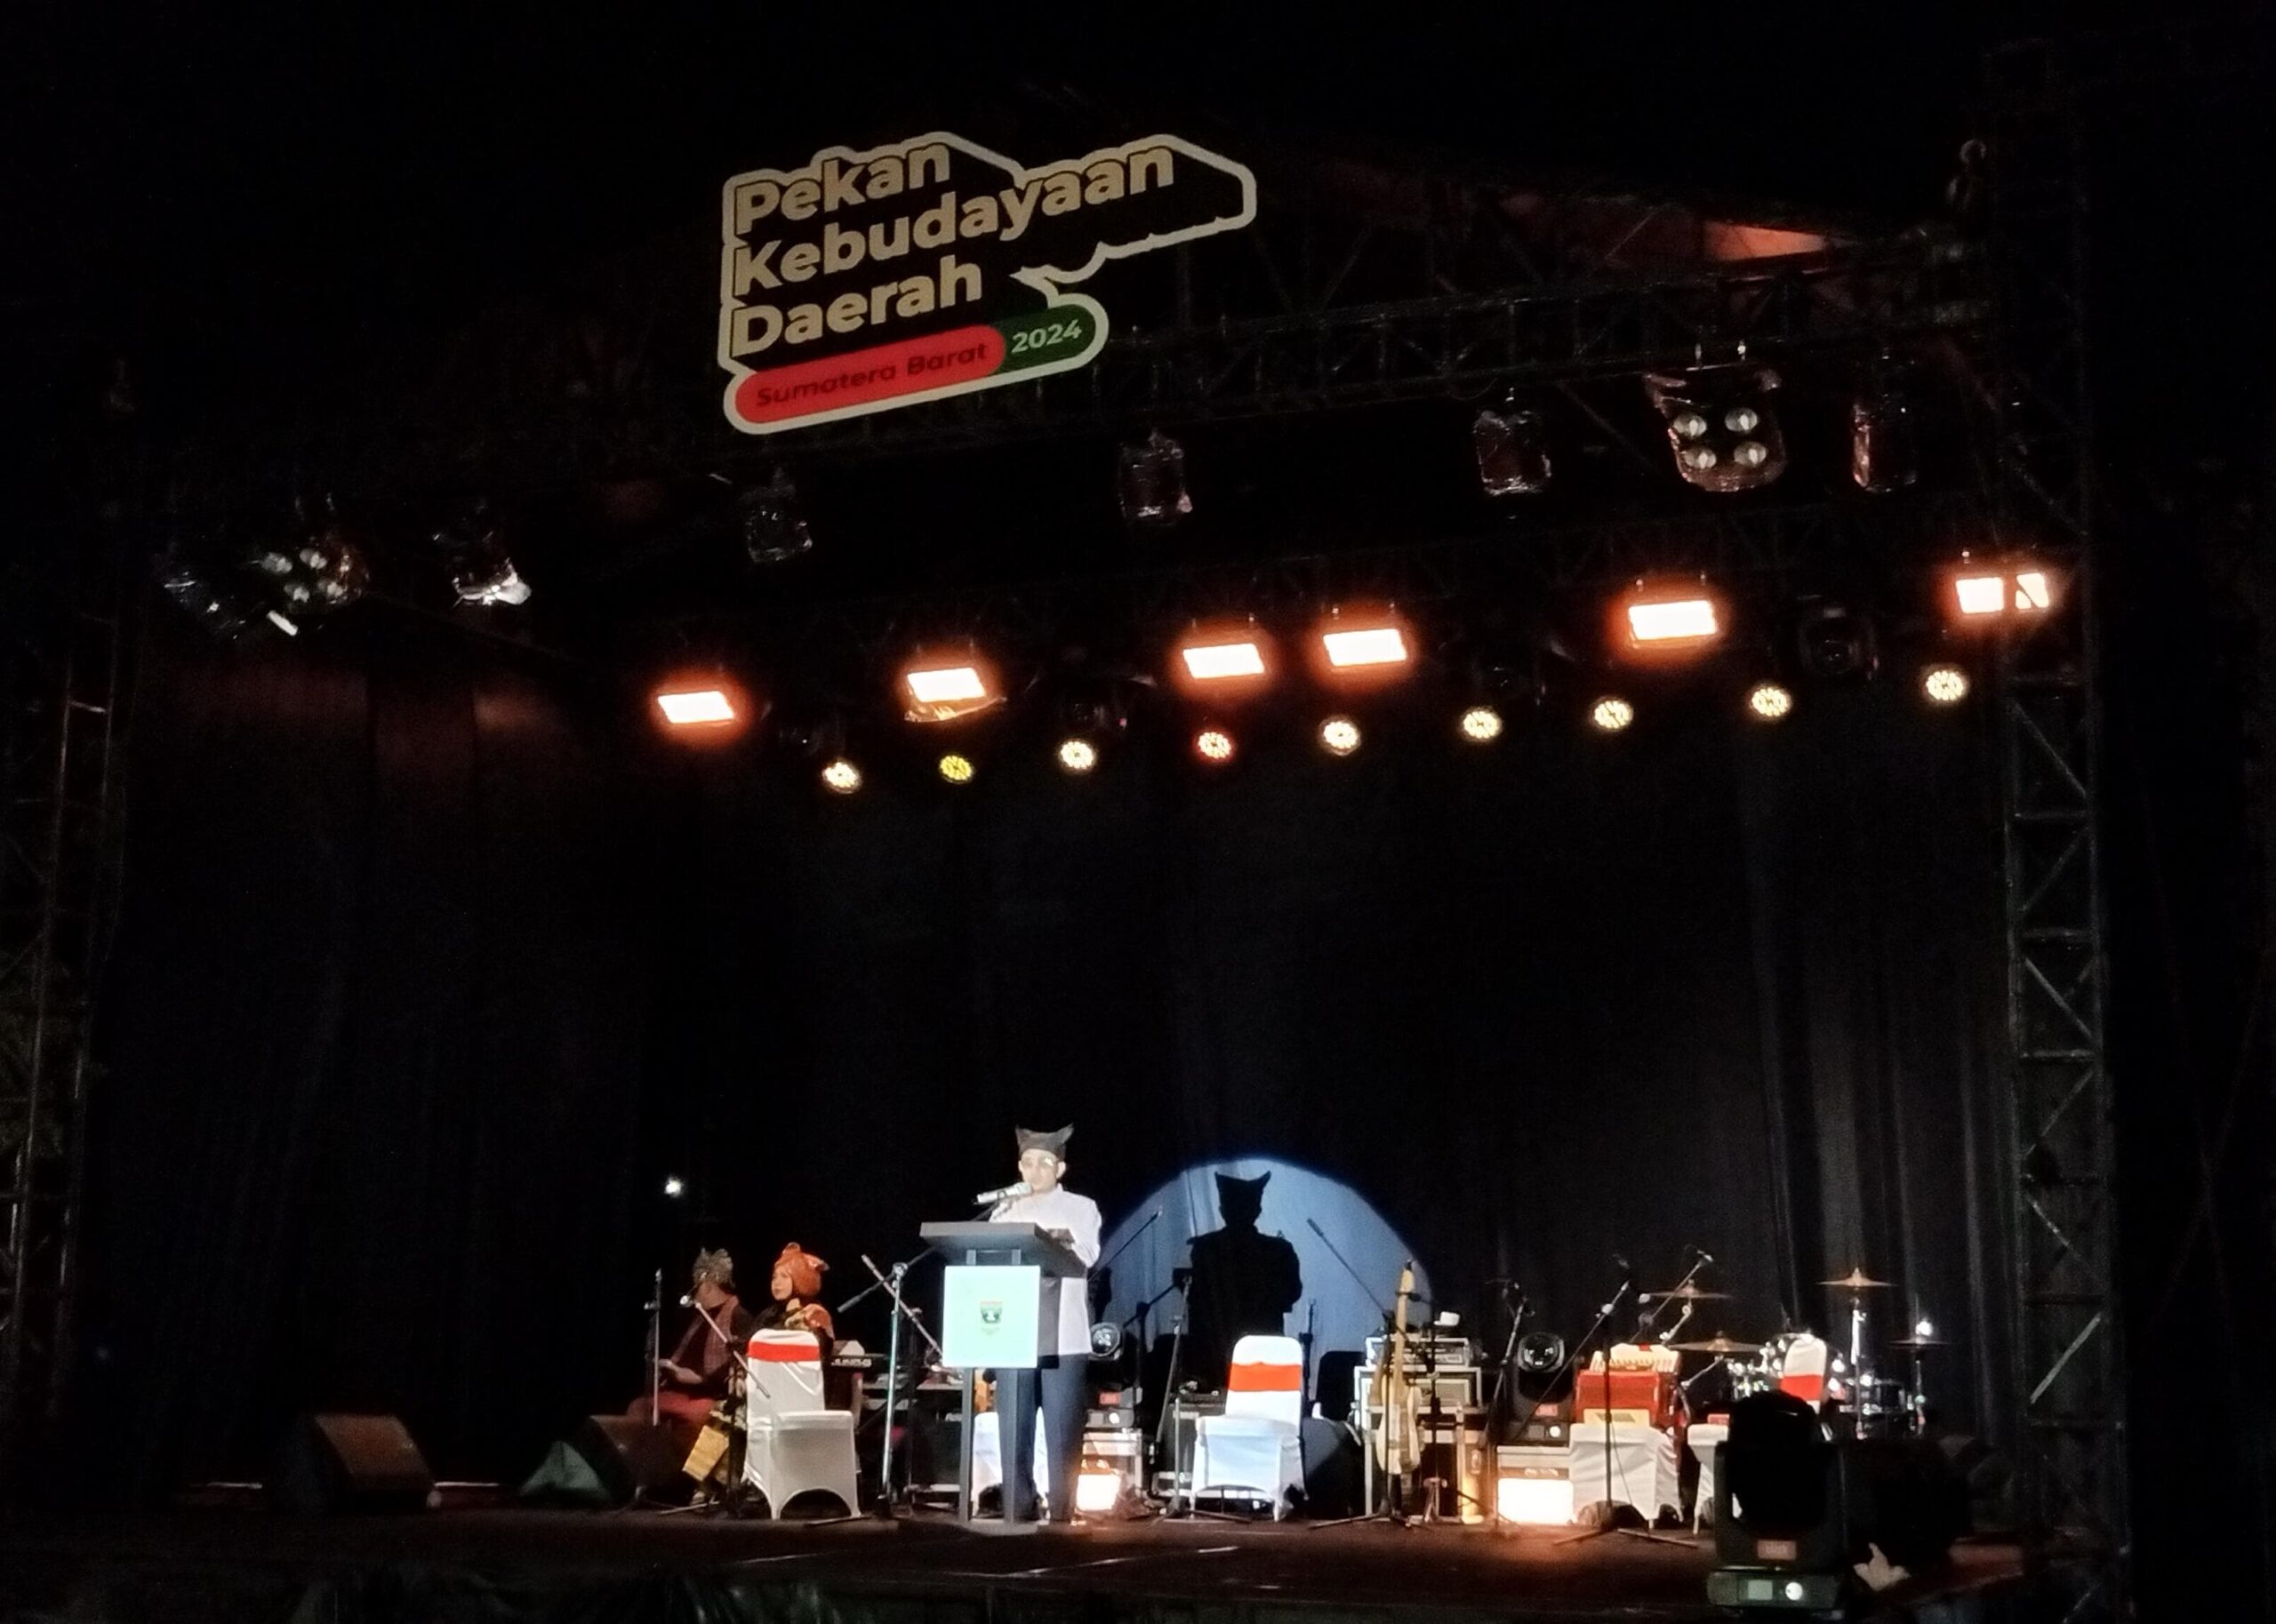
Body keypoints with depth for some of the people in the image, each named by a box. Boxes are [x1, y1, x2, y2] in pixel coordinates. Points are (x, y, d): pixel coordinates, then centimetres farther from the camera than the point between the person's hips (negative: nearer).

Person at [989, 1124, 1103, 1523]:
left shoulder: (1080, 1208, 7)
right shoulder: (1005, 1212, 16)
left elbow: (1088, 1254, -9)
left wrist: (1062, 1241, -29)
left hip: (1063, 1338, -3)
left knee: (1063, 1431, -5)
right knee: (1013, 1430, 0)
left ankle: (1062, 1514, -2)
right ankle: (1018, 1514, 5)